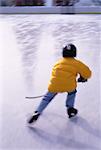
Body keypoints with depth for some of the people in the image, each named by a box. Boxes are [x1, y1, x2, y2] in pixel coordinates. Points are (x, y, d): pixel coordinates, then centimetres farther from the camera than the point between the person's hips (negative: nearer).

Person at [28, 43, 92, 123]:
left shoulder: (58, 62, 25)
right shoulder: (76, 63, 13)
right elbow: (87, 72, 10)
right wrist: (83, 78, 32)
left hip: (54, 85, 2)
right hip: (69, 85, -2)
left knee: (47, 97, 20)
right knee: (72, 92, 31)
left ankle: (37, 113, 11)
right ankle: (70, 109, 30)